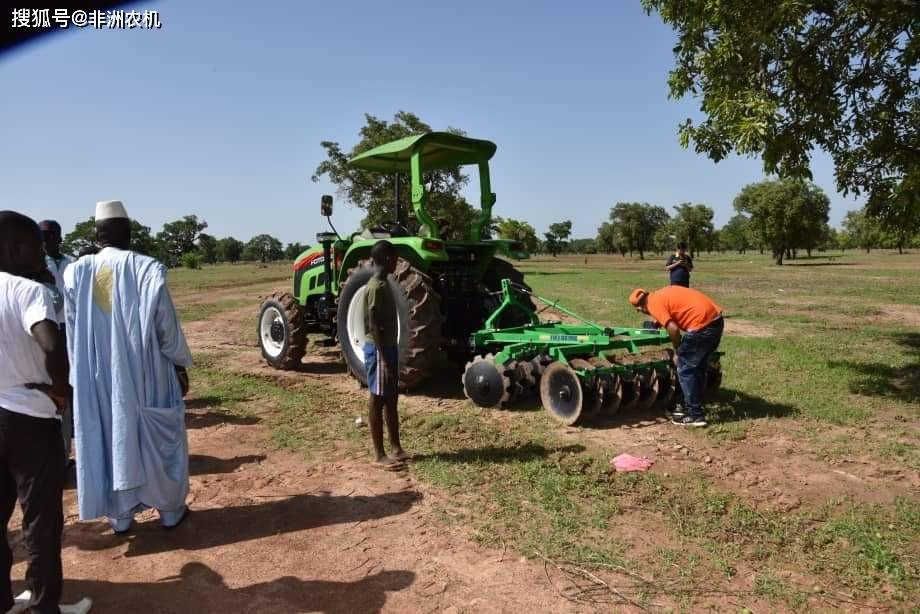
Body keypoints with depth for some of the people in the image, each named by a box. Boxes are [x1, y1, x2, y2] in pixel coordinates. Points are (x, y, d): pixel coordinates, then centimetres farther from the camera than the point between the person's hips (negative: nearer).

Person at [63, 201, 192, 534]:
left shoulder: (75, 273, -3)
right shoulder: (146, 269, -14)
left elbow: (72, 332, 2)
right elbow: (166, 326, -10)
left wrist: (82, 373, 14)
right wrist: (181, 366, 2)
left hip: (97, 376, 3)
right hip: (146, 374, -3)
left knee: (108, 439, 14)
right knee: (157, 438, 12)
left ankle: (119, 515, 24)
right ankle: (170, 510, 22)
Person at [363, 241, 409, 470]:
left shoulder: (384, 284, 12)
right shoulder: (376, 287, -18)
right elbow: (374, 327, -21)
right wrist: (383, 358, -22)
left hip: (388, 347, 10)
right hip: (379, 349, -10)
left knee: (391, 399, 14)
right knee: (378, 401, -2)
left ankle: (396, 448, 22)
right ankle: (379, 455, 7)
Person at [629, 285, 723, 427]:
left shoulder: (654, 304, -5)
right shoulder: (662, 294, 21)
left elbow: (673, 329, -13)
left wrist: (678, 351, 4)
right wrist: (659, 321, 37)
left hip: (702, 324, -9)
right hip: (716, 319, 9)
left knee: (685, 369, 2)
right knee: (699, 367, 20)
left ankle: (695, 415, 6)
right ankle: (693, 407, 30)